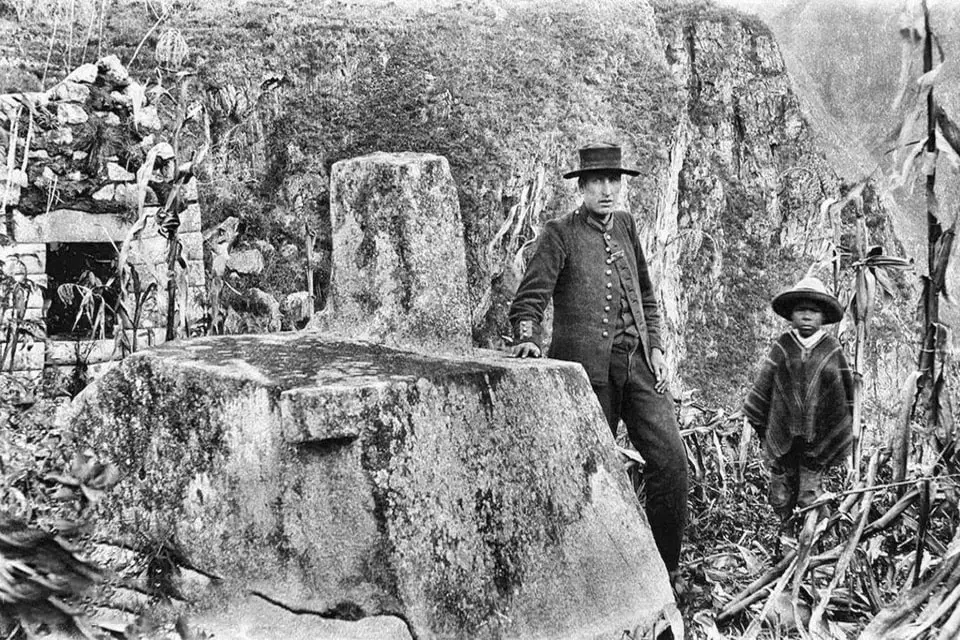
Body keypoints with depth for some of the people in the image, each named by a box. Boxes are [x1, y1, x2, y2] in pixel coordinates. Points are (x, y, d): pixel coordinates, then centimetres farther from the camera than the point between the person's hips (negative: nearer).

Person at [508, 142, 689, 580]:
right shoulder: (560, 234, -1)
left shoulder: (625, 226, 16)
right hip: (587, 365, -5)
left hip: (637, 362, 5)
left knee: (671, 458, -4)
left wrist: (655, 346, 14)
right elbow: (529, 298, -7)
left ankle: (666, 570, 10)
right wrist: (529, 339, -26)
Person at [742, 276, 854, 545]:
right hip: (782, 434, 1)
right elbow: (762, 388, 3)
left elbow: (845, 394, 5)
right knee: (782, 484, 11)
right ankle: (786, 527, 31)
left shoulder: (832, 350, -2)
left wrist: (841, 433, 6)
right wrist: (762, 426, 5)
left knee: (810, 491, 4)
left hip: (818, 439, -1)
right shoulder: (782, 347, -3)